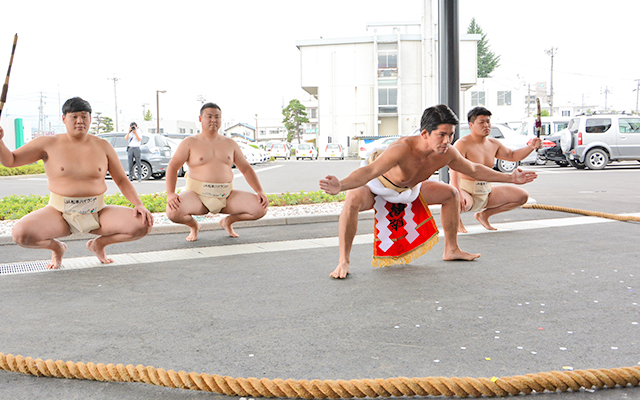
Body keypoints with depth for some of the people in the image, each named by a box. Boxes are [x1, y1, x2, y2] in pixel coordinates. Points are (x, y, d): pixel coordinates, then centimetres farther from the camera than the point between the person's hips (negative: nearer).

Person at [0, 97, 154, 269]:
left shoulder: (102, 146, 5)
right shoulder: (49, 144, 1)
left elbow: (122, 180, 7)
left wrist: (139, 204, -8)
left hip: (96, 214, 2)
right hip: (60, 214, -1)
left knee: (143, 224, -20)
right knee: (20, 234, -29)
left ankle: (99, 243, 10)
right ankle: (56, 247, 8)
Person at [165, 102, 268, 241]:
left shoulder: (230, 144, 13)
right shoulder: (190, 143, 3)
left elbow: (246, 168, 13)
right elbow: (172, 167, -5)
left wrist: (259, 191, -1)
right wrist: (170, 194, -21)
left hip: (226, 197, 3)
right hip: (198, 196, -3)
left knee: (260, 208, -16)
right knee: (173, 212, -33)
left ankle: (228, 221, 15)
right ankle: (194, 226, 6)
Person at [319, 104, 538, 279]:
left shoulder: (447, 154, -19)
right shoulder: (403, 149, -41)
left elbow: (474, 170, 1)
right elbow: (369, 171, -52)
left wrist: (510, 178, 5)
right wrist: (340, 185, -70)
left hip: (408, 188, 7)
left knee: (450, 194, 8)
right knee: (353, 199, -38)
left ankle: (451, 249, 25)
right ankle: (343, 261, -26)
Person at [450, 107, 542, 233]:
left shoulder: (493, 143, 10)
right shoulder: (462, 144, -16)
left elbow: (512, 155, 25)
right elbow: (455, 171, -28)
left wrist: (531, 147, 7)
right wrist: (458, 193, -44)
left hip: (486, 192, 8)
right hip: (466, 191, -8)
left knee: (522, 195, 5)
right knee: (459, 203, -42)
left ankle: (484, 215, 15)